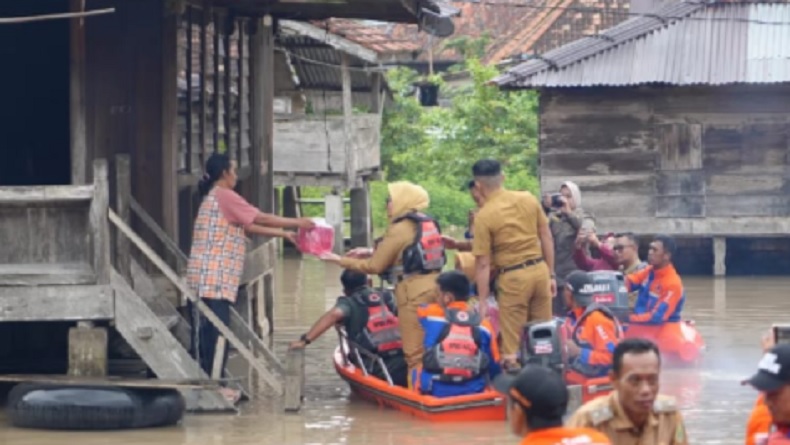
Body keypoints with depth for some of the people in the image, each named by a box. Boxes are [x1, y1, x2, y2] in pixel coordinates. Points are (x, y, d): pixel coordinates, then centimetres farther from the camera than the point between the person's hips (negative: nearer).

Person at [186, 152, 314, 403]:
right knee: (213, 333, -10)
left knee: (209, 333, 9)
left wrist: (284, 234, 23)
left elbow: (249, 227, 25)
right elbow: (260, 219, -7)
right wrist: (297, 223, 2)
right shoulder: (223, 196, -7)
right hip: (212, 280, -10)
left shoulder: (215, 197, 24)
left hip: (216, 281, 10)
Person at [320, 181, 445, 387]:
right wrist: (372, 253, 20)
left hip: (414, 293, -8)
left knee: (414, 349, -3)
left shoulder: (400, 229, -11)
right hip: (433, 287, 8)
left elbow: (374, 267, -8)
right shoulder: (427, 224, 12)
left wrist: (341, 261, 1)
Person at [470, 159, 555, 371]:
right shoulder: (528, 199, 2)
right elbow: (547, 238, 8)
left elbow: (483, 263, -11)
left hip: (513, 277, -5)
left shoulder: (484, 216, -12)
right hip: (539, 269, 5)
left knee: (512, 341, 4)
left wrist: (483, 300, -5)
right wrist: (551, 274, 17)